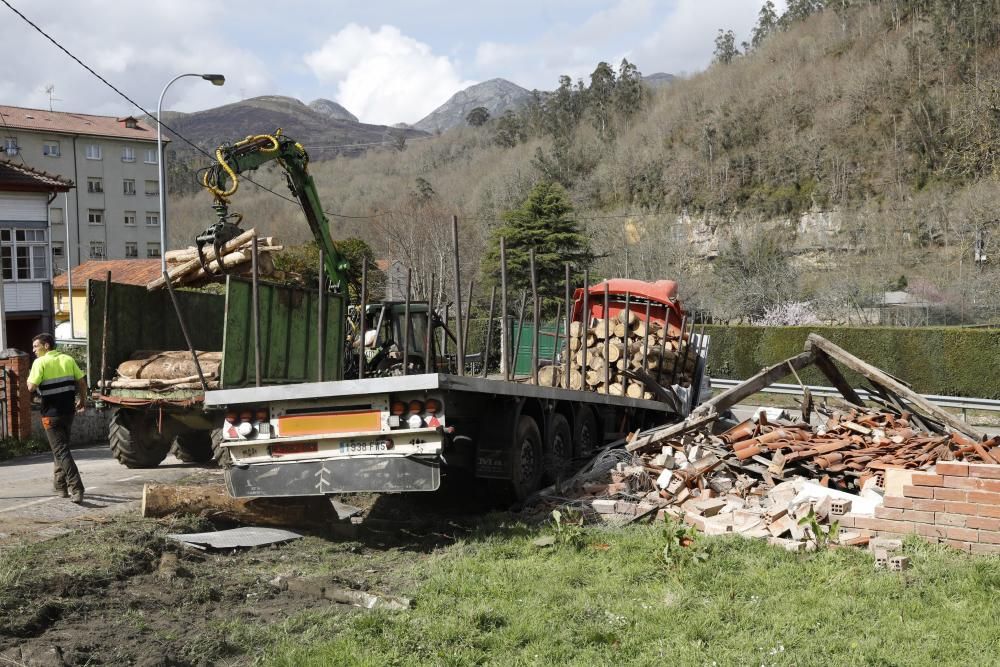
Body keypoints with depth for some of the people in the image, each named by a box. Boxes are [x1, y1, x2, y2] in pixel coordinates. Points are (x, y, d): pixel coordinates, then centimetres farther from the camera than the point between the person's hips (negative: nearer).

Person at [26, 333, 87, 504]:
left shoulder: (40, 363, -9)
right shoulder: (68, 360, 7)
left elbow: (31, 387, -16)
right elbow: (82, 383, 6)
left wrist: (30, 377, 5)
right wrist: (82, 400, 20)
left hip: (51, 413, -6)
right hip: (68, 411, 6)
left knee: (61, 451, -6)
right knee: (61, 447, 21)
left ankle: (76, 488, -18)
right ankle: (61, 486, 27)